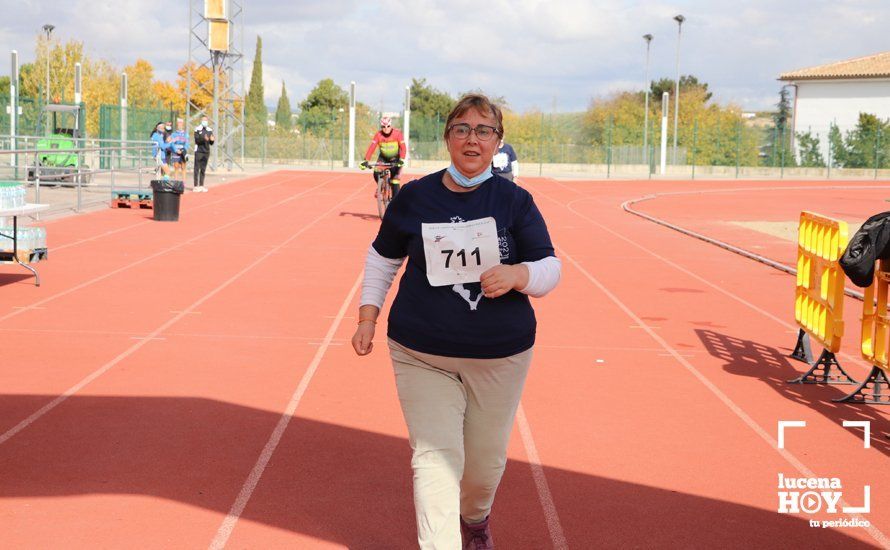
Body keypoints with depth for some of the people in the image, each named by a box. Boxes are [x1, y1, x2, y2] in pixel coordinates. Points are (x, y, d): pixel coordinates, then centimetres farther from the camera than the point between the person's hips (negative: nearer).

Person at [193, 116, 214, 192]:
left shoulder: (210, 130, 11)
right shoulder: (197, 129, -3)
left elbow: (211, 143, 10)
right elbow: (197, 140, -15)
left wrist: (212, 140, -12)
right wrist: (203, 138, -31)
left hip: (206, 152, 5)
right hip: (199, 151, -5)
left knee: (203, 169, 7)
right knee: (197, 169, -4)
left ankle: (201, 185, 11)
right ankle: (196, 186, -4)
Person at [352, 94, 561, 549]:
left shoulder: (514, 201, -2)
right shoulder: (413, 198, 1)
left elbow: (551, 270, -4)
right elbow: (382, 259, 14)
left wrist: (516, 274, -25)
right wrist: (367, 318, 7)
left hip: (500, 354, 1)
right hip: (422, 354, 0)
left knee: (487, 458, 15)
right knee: (435, 458, -12)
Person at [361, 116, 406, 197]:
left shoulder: (397, 133, -23)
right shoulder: (378, 135, -19)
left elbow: (402, 147, -29)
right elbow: (371, 147, -27)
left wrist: (401, 160, -44)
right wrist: (366, 161, -39)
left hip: (395, 159, -2)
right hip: (383, 158, 2)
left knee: (395, 181, -10)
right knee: (376, 173, -20)